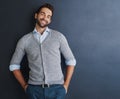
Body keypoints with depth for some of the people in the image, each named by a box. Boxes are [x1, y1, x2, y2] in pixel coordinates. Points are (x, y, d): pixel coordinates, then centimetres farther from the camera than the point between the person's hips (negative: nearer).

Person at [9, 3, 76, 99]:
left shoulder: (58, 36, 2)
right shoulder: (24, 40, 5)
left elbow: (71, 61, 6)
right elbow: (14, 65, 13)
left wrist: (66, 85, 0)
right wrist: (24, 85, 5)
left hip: (57, 88, -1)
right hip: (34, 89, 1)